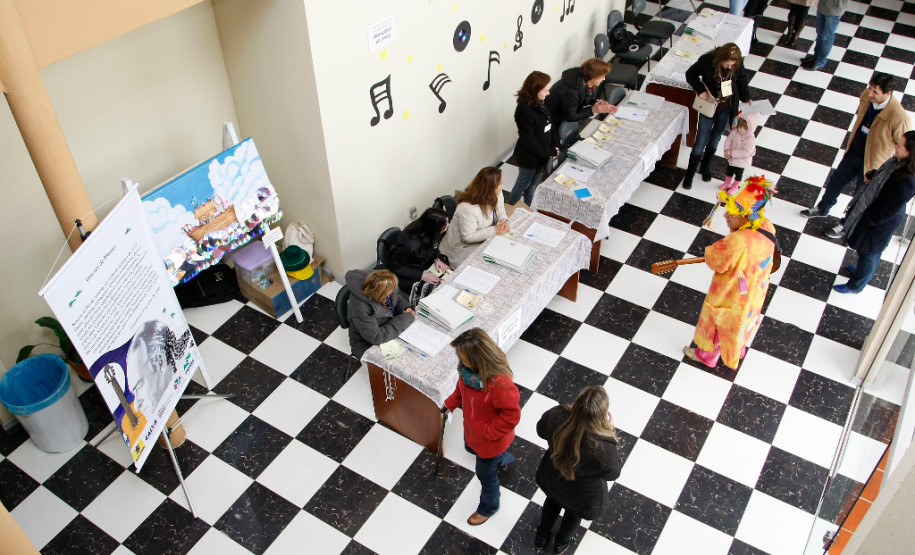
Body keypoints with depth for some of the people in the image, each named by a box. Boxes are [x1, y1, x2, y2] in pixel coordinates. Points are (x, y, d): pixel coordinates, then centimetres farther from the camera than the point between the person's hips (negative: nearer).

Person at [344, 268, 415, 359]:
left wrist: (406, 308, -14)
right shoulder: (360, 310, -36)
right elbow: (377, 337, -33)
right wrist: (405, 318, -28)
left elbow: (397, 298, 8)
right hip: (369, 346, -7)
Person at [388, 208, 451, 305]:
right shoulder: (408, 243, -32)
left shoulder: (431, 234, -13)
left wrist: (437, 259, -10)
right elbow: (394, 268, -20)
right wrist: (422, 275, -25)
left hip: (427, 266, 7)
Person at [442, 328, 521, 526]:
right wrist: (451, 403, 0)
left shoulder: (499, 384, -44)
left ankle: (488, 508, 51)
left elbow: (511, 415, -31)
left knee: (485, 473, 18)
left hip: (491, 438, -8)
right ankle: (504, 458, 69)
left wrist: (488, 431, -24)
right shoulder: (470, 368, -21)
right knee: (470, 448, 38)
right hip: (472, 429, 8)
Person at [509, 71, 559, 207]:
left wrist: (555, 144, -5)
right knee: (523, 185, 13)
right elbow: (528, 142, -27)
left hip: (541, 155, 8)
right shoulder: (524, 111, -31)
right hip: (529, 158, -8)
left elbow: (549, 125, 9)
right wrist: (550, 152, -20)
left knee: (534, 183, 24)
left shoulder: (539, 103, -5)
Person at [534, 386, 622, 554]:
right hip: (582, 498, -2)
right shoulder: (605, 448, -44)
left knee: (553, 500, 37)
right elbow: (612, 474, -19)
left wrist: (575, 411, -8)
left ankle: (541, 538, 63)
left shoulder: (556, 416, -35)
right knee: (574, 513, 34)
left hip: (550, 482, 2)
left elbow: (541, 431, -10)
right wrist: (610, 431, -18)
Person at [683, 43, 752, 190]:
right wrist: (700, 90, -19)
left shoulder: (737, 64, -13)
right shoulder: (707, 61, -23)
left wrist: (747, 99, 6)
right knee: (701, 142, -2)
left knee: (715, 140, 15)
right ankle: (689, 174, 12)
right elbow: (690, 74, -8)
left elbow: (742, 80, 6)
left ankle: (705, 166, 39)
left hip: (727, 108, 3)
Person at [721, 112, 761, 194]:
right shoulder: (735, 132, -17)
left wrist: (732, 153, -34)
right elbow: (728, 140, -6)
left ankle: (735, 187, 41)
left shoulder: (751, 140, -33)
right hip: (731, 158, 5)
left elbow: (746, 152, -34)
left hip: (742, 162, -5)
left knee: (738, 174, 19)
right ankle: (727, 183, 51)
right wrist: (727, 150, -22)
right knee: (729, 171, 26)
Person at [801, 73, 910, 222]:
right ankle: (822, 209, 52)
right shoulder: (867, 96, -15)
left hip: (872, 162, -6)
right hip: (854, 152, 6)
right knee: (836, 181, 25)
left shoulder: (899, 118, -34)